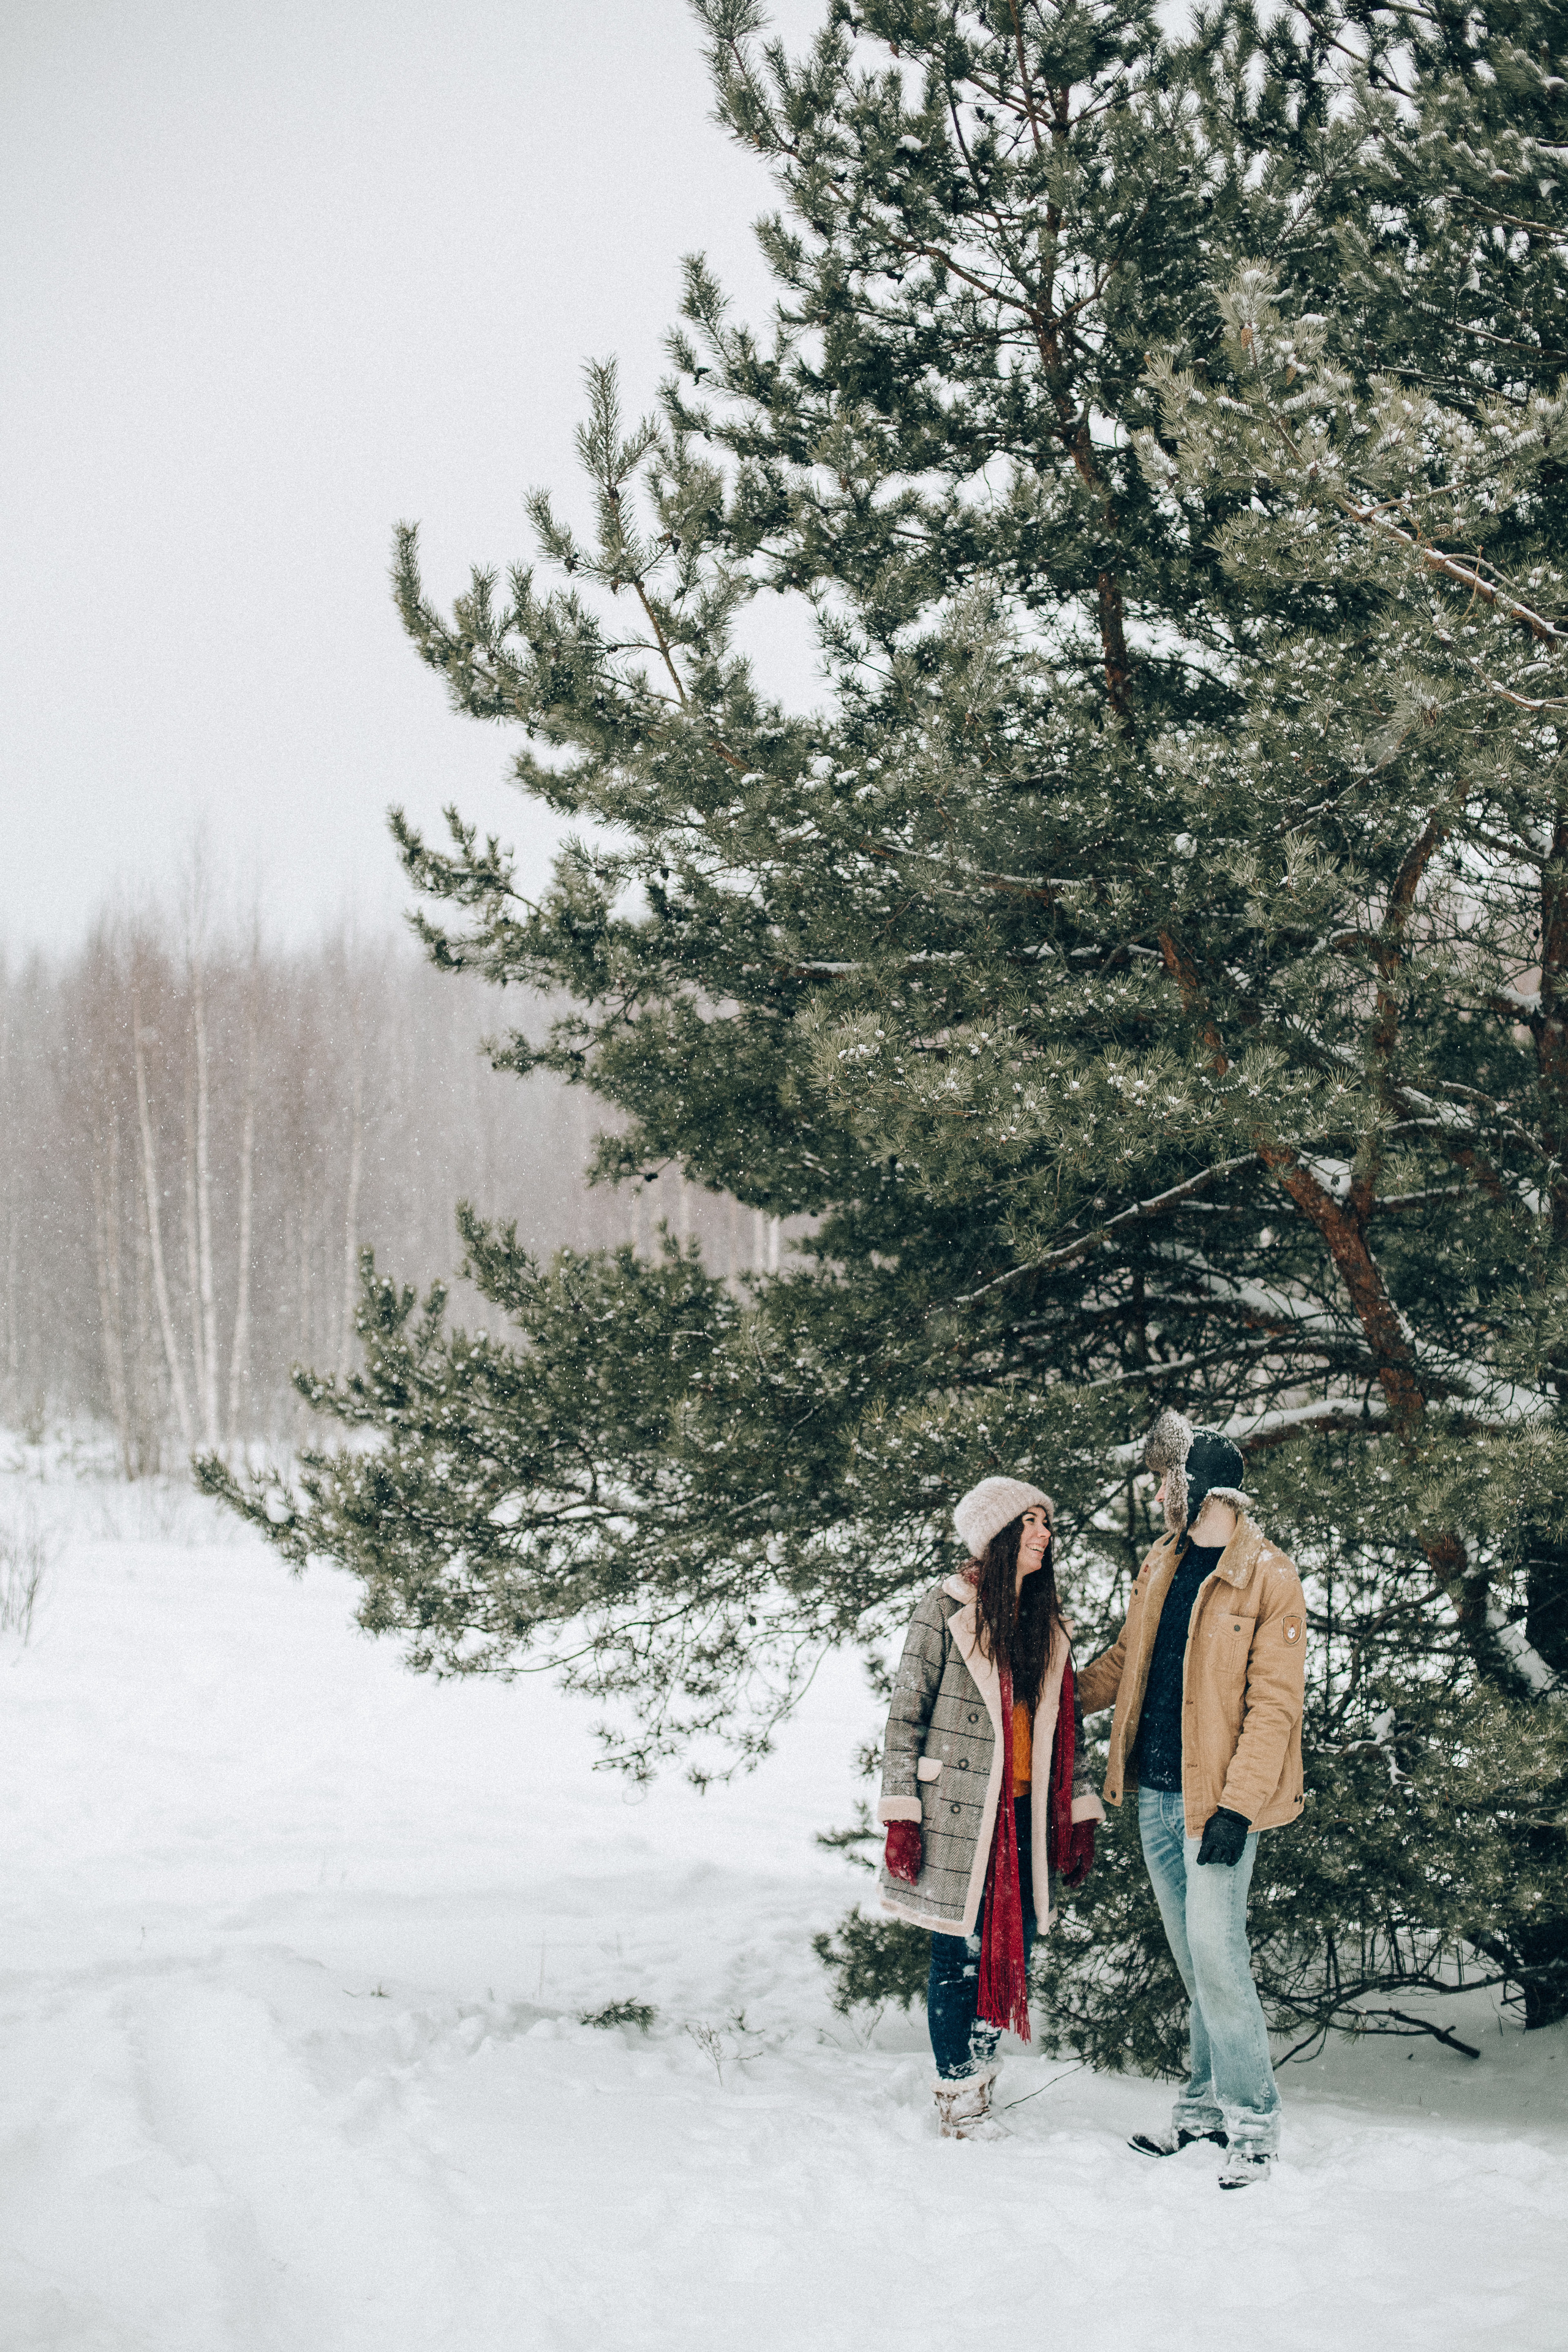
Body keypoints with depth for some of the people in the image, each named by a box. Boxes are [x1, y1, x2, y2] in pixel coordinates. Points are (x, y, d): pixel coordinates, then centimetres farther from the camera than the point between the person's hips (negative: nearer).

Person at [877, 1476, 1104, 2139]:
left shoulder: (1049, 1622, 12)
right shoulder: (947, 1610, -6)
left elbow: (1066, 1727, 17)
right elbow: (906, 1714, -7)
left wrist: (1079, 1816, 12)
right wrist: (901, 1815, -12)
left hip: (1025, 1815, 6)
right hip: (959, 1814, -6)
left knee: (1013, 1948, 6)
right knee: (960, 1952, 0)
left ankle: (978, 2078, 21)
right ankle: (956, 2097, 11)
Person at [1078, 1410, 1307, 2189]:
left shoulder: (1269, 1579, -11)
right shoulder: (1162, 1565, 12)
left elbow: (1274, 1702, -14)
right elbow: (1126, 1659, 26)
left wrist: (1238, 1804, -20)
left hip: (1218, 1797, -7)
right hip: (1157, 1793, 7)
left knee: (1215, 1951, -10)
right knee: (1195, 1959, 12)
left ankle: (1253, 2119, -1)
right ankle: (1206, 2103, 20)